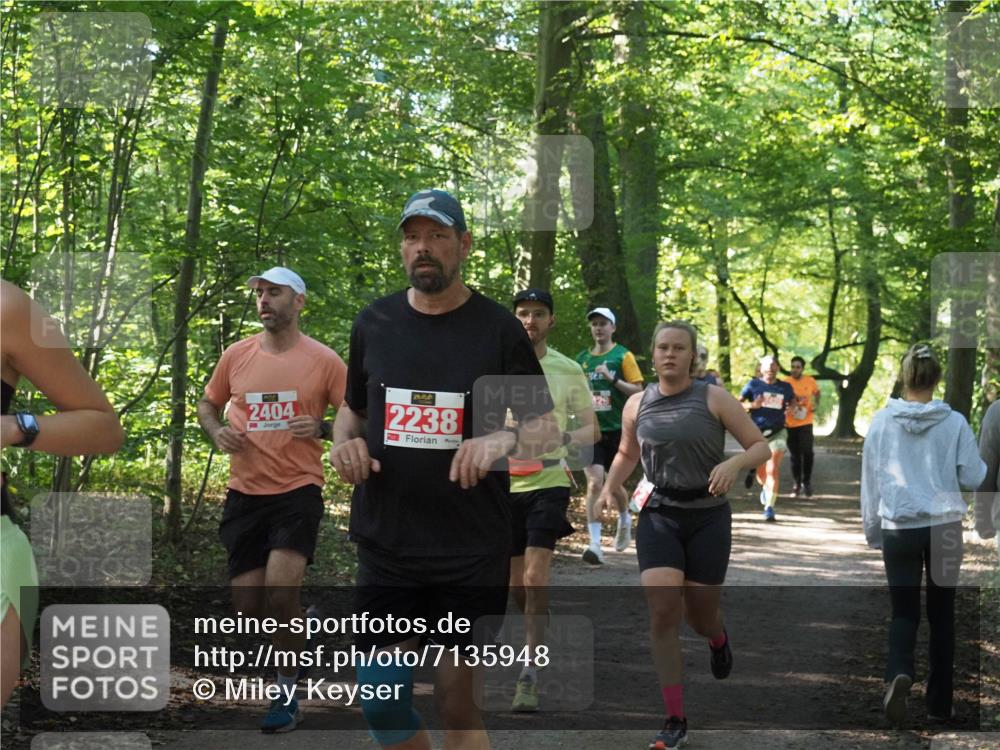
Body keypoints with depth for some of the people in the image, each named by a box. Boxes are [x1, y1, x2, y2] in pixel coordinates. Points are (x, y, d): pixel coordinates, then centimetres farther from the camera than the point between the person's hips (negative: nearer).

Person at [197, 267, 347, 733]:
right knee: (246, 604, 4)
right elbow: (208, 403, 20)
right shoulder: (237, 355, 5)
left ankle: (288, 690, -1)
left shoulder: (324, 360, -4)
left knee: (280, 588, -19)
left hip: (299, 490, -3)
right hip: (245, 493, 4)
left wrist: (322, 428, -17)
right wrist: (216, 431, -1)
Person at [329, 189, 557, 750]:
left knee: (458, 703, 4)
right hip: (386, 544, 3)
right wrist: (344, 442, -3)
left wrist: (504, 439, -23)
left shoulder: (498, 329, -3)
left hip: (472, 550, -3)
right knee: (382, 700, 0)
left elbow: (548, 431, -1)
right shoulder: (374, 323, 6)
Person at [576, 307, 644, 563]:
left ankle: (625, 520, 44)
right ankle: (595, 544, -12)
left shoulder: (623, 356, -2)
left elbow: (638, 391, -8)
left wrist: (612, 379, -19)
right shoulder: (583, 358, 8)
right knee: (594, 484, -12)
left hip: (616, 429, -1)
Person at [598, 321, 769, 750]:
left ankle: (718, 639, 50)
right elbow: (627, 454, 21)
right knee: (662, 611, -14)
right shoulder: (637, 405, 3)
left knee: (700, 615, 8)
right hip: (659, 516, 1)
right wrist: (610, 488, 4)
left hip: (708, 517, -1)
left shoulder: (713, 399, -6)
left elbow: (760, 447, -5)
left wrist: (734, 464, -25)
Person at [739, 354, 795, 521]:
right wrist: (752, 405, -20)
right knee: (760, 471, 9)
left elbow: (793, 401, 22)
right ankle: (765, 487, 45)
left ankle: (769, 507, -12)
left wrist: (791, 409, -1)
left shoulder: (785, 387, 8)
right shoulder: (753, 385, 1)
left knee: (773, 470, -13)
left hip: (777, 433, 0)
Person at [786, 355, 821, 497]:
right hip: (790, 425, 0)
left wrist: (817, 404, 2)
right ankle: (797, 484, 20)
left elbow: (817, 392, 19)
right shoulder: (786, 383, -6)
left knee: (807, 452, -12)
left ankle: (807, 482, 7)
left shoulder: (810, 381, -1)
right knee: (795, 455, 7)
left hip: (806, 424, 0)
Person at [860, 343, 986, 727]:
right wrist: (987, 464, 23)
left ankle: (899, 674, -22)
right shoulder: (955, 422, -5)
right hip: (945, 527, 0)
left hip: (898, 529, 0)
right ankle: (939, 703, 18)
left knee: (904, 612, 8)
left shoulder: (881, 422, -2)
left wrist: (872, 532, 16)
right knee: (941, 614, 13)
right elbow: (973, 478, 0)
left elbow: (869, 482, 5)